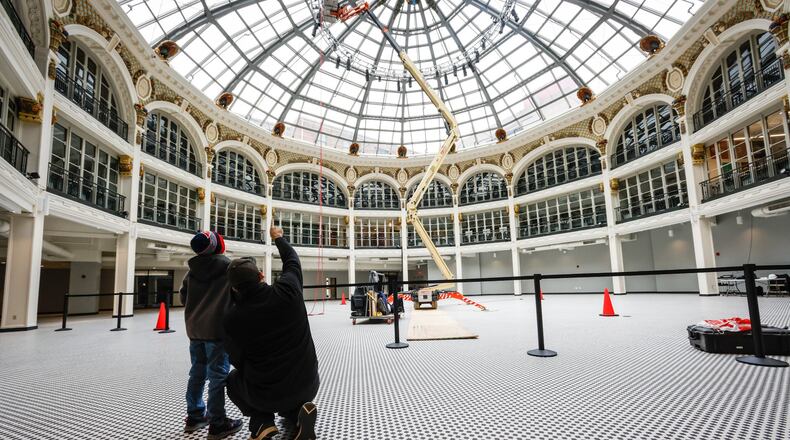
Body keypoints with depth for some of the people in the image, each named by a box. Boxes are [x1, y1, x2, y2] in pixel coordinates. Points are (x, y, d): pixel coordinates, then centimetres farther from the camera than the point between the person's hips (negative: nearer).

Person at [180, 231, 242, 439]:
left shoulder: (192, 270, 6)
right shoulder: (228, 266, -10)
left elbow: (183, 297, 12)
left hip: (194, 329, 6)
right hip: (218, 328, -6)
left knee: (197, 373, 17)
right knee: (218, 376, 0)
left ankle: (195, 416, 28)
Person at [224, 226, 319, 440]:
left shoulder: (232, 318, -15)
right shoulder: (287, 289, -15)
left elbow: (237, 360, 0)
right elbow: (292, 260, 7)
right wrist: (278, 238, 25)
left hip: (265, 394, -2)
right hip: (307, 384, 2)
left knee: (234, 380, 31)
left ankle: (261, 422, 10)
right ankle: (297, 414, 4)